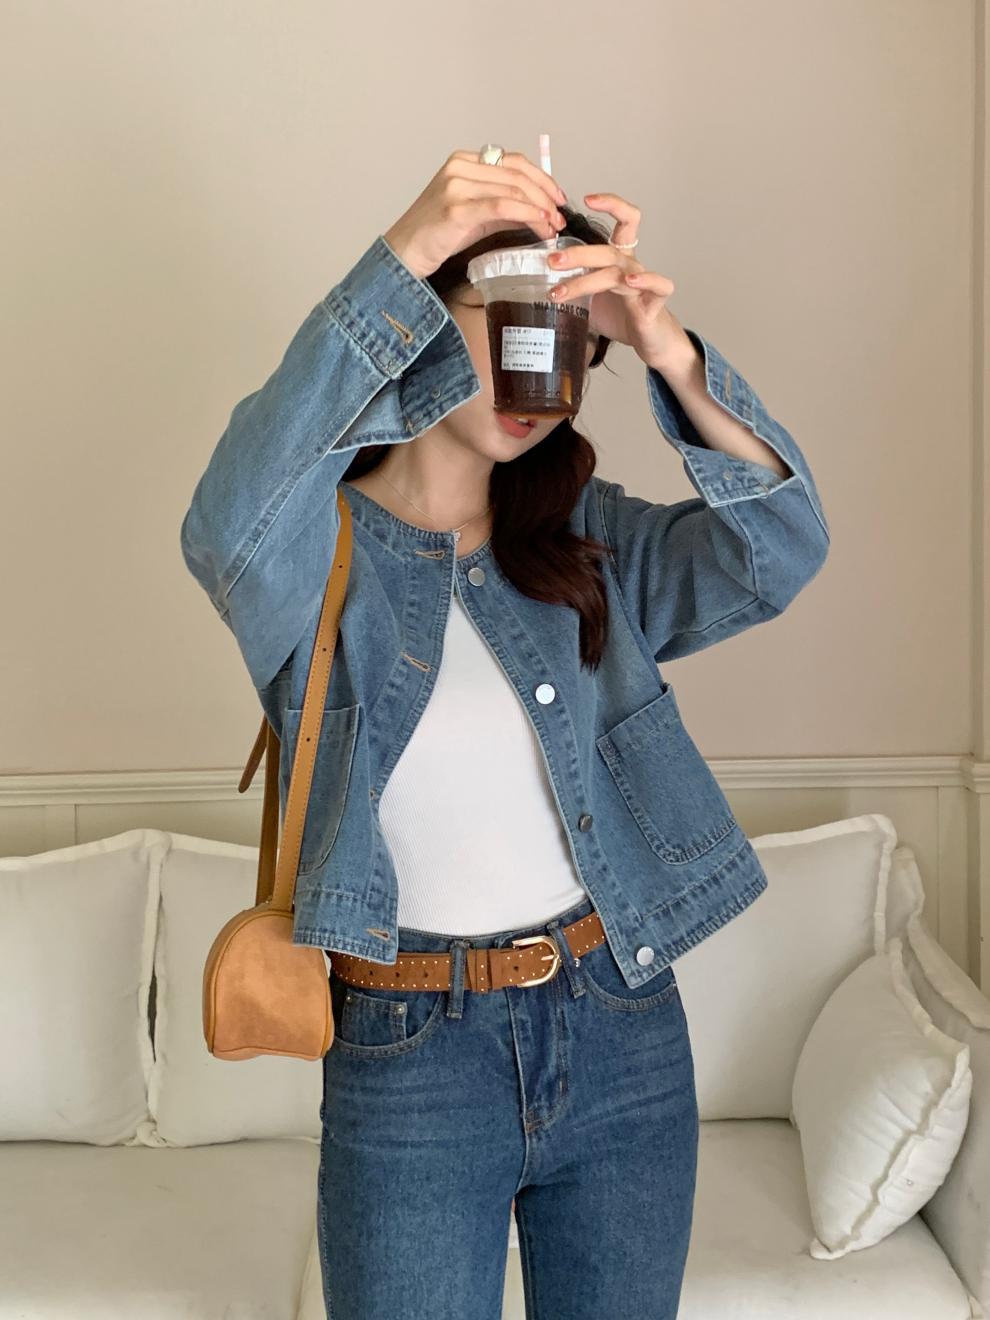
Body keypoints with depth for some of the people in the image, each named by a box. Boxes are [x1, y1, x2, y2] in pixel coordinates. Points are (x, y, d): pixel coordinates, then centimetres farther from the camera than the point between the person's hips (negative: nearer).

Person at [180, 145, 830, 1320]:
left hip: (623, 1035, 4)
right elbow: (228, 527, -30)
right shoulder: (318, 552, -7)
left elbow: (781, 549, -11)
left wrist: (672, 356, -26)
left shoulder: (589, 539, 3)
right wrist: (402, 254, -32)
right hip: (410, 1059, -3)